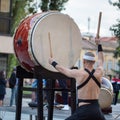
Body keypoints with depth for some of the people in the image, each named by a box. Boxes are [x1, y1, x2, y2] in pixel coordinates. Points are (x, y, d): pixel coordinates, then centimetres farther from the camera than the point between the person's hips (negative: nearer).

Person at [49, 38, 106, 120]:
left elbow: (62, 69, 13)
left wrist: (52, 62, 32)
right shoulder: (99, 72, 4)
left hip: (83, 111, -4)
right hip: (97, 110, 4)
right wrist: (99, 45, 39)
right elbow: (101, 61, 27)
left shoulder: (79, 73, -5)